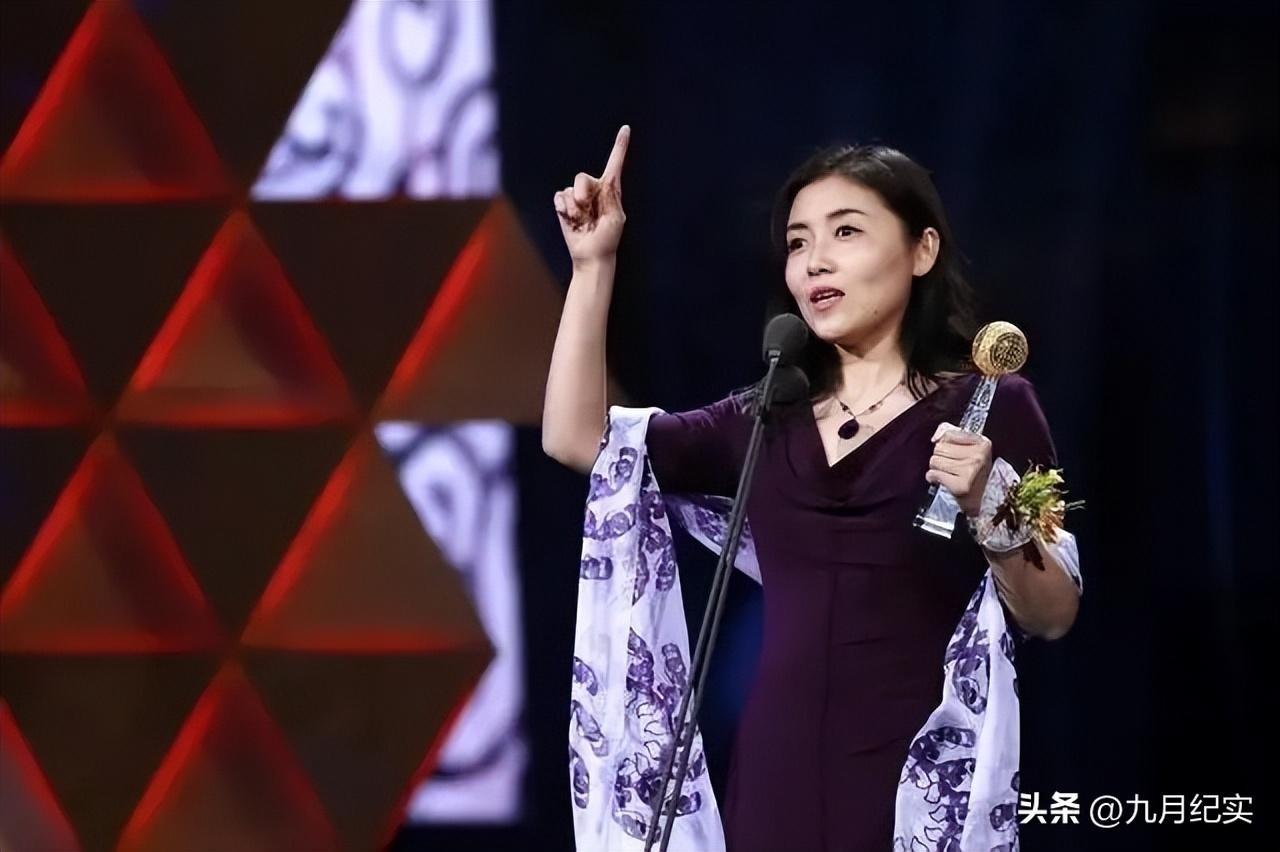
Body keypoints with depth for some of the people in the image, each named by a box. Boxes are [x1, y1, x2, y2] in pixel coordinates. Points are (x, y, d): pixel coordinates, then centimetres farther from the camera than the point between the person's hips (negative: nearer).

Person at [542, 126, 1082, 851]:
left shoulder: (988, 407, -1)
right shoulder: (769, 420, 12)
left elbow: (1052, 619, -4)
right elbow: (577, 440, 6)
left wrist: (986, 510, -22)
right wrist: (595, 265, 4)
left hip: (918, 782, -4)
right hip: (779, 780, 5)